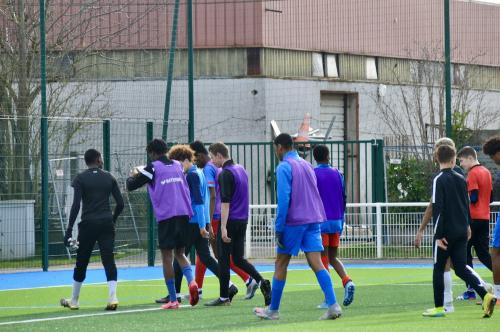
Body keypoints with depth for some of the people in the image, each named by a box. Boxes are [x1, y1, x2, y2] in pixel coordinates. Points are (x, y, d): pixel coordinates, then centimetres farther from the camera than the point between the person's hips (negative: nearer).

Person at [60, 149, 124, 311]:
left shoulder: (80, 179, -2)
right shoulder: (109, 178, 7)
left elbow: (76, 205, -11)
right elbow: (120, 203, 5)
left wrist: (69, 229, -11)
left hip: (88, 224, -1)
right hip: (106, 224, 1)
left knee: (81, 263, 10)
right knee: (109, 261, -3)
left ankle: (74, 301, 20)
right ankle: (112, 297, -19)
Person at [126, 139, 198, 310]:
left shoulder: (153, 168, -3)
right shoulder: (178, 165, 12)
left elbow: (131, 186, 1)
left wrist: (134, 175, 24)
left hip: (166, 217, -5)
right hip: (184, 214, 5)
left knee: (167, 257, 3)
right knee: (180, 253, 17)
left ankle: (173, 300, 2)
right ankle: (191, 281, -11)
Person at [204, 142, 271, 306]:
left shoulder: (225, 174, -14)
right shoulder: (241, 170, 13)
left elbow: (225, 202, -19)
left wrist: (223, 228, -21)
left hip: (230, 220, -8)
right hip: (243, 220, 8)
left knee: (223, 259, 1)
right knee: (238, 259, 12)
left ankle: (224, 297, 5)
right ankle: (261, 282, -7)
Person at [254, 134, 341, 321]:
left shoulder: (284, 167, -7)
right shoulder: (307, 165, 17)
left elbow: (283, 199, -15)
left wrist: (279, 228, -13)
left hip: (294, 221, -6)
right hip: (313, 220, 6)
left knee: (281, 264, 6)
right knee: (316, 263, -3)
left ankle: (273, 310, 14)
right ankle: (333, 305, -18)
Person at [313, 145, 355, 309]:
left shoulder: (313, 174, -5)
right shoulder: (337, 174, 9)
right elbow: (343, 199, 11)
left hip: (320, 221, -5)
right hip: (336, 221, 5)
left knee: (323, 260, -1)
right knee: (333, 258, 16)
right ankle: (347, 281, -10)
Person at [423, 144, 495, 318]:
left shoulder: (439, 180, -11)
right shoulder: (461, 179, 8)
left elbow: (437, 209, -15)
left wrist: (438, 235, -15)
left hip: (447, 232, -5)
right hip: (462, 231, 6)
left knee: (438, 269, 7)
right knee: (461, 268, 7)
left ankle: (438, 307, 9)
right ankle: (486, 295, -11)